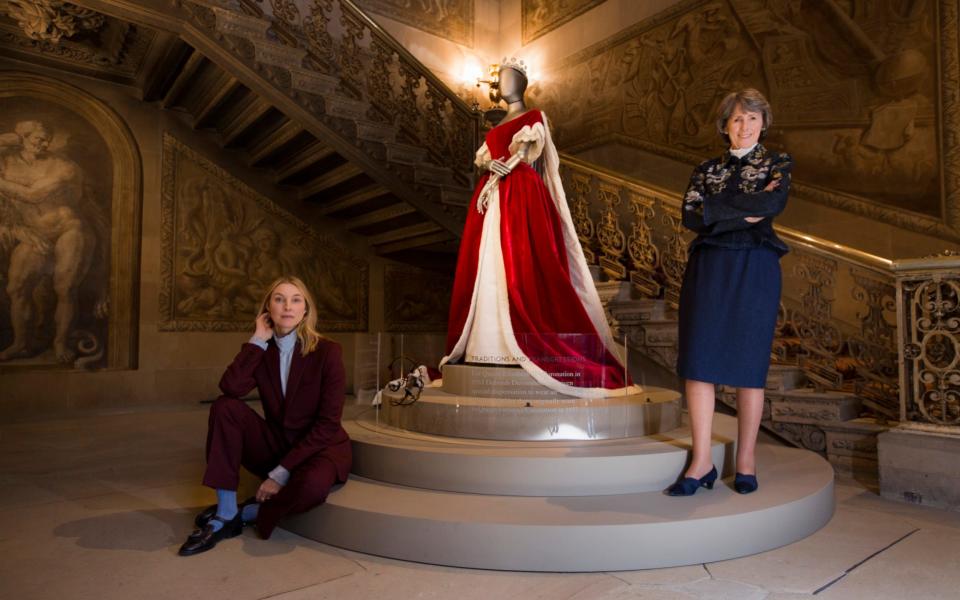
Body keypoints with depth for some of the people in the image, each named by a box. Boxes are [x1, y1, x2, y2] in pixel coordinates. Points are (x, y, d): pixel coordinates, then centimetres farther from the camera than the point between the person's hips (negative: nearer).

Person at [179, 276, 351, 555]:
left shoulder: (327, 351, -13)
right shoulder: (263, 351, 0)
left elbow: (328, 423, -16)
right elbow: (230, 387, -21)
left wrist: (283, 472, -19)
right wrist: (259, 339, -17)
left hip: (320, 447, -4)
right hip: (277, 445, 4)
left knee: (313, 485, -38)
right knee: (225, 407, -18)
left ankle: (248, 513, -8)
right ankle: (226, 514, -16)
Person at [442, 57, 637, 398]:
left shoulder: (534, 118, 6)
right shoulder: (499, 125, 26)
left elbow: (522, 155, -7)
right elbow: (481, 158, 19)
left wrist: (498, 173, -12)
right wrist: (490, 166, 0)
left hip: (521, 196, -7)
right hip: (495, 197, 7)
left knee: (521, 266, -15)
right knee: (490, 265, -1)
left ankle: (526, 343, -15)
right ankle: (490, 342, 0)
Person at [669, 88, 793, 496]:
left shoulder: (778, 163, 12)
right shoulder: (706, 170, 17)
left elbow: (775, 203, -10)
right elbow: (690, 216, -1)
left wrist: (718, 206, -5)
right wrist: (747, 210, -6)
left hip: (755, 269, -2)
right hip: (708, 268, 2)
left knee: (748, 363, -1)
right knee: (698, 360, -6)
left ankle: (746, 462, 10)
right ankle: (702, 462, 0)